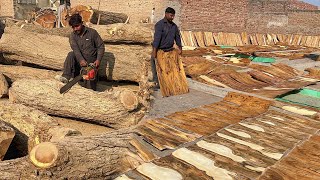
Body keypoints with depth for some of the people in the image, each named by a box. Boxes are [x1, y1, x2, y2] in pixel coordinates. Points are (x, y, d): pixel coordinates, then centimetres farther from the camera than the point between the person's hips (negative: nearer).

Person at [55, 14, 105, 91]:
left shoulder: (92, 32, -3)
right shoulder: (73, 35, 2)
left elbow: (101, 47, -2)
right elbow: (75, 49, -14)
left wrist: (98, 60, -16)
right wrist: (81, 60, -33)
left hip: (91, 62, -2)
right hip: (80, 62, 2)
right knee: (71, 54, -28)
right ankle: (66, 77, -34)